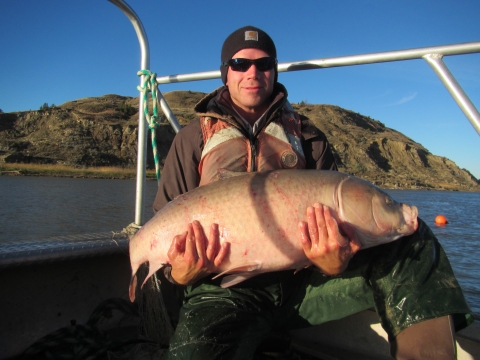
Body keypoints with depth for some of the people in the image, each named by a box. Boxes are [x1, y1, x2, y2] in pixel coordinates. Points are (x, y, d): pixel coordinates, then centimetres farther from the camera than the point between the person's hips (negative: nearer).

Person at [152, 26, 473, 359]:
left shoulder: (307, 136, 11)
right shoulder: (193, 139, 9)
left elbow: (335, 216, 6)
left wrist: (335, 261, -18)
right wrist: (179, 272, -13)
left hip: (302, 280, 2)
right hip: (227, 288, -1)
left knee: (412, 241, -14)